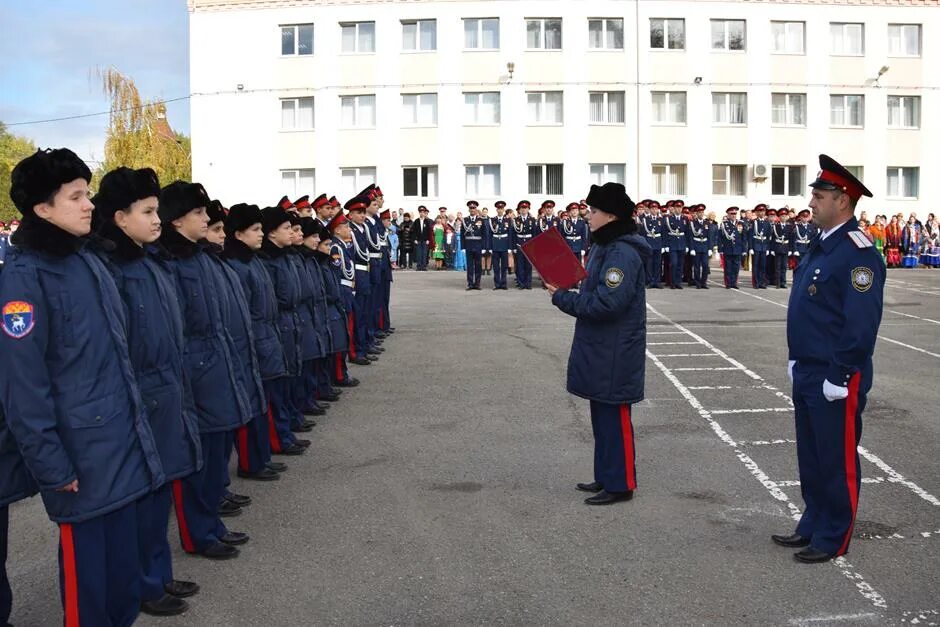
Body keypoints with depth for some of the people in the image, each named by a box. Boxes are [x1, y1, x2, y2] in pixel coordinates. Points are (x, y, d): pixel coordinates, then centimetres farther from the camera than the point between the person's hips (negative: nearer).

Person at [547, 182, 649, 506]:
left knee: (614, 418, 0)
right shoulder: (604, 247, 12)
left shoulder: (623, 254, -21)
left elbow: (605, 303, -27)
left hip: (615, 356, -10)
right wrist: (564, 293, 1)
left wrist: (562, 298, -19)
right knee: (602, 415, 17)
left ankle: (620, 484, 10)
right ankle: (606, 476, 29)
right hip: (600, 350, 10)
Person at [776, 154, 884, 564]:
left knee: (837, 460, 4)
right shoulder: (821, 246, 12)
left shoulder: (858, 253, -17)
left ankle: (833, 539, 16)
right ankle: (813, 525, 31)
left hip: (835, 380, -9)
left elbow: (861, 325, -22)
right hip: (806, 374, 9)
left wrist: (838, 377, -20)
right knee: (810, 457, 18)